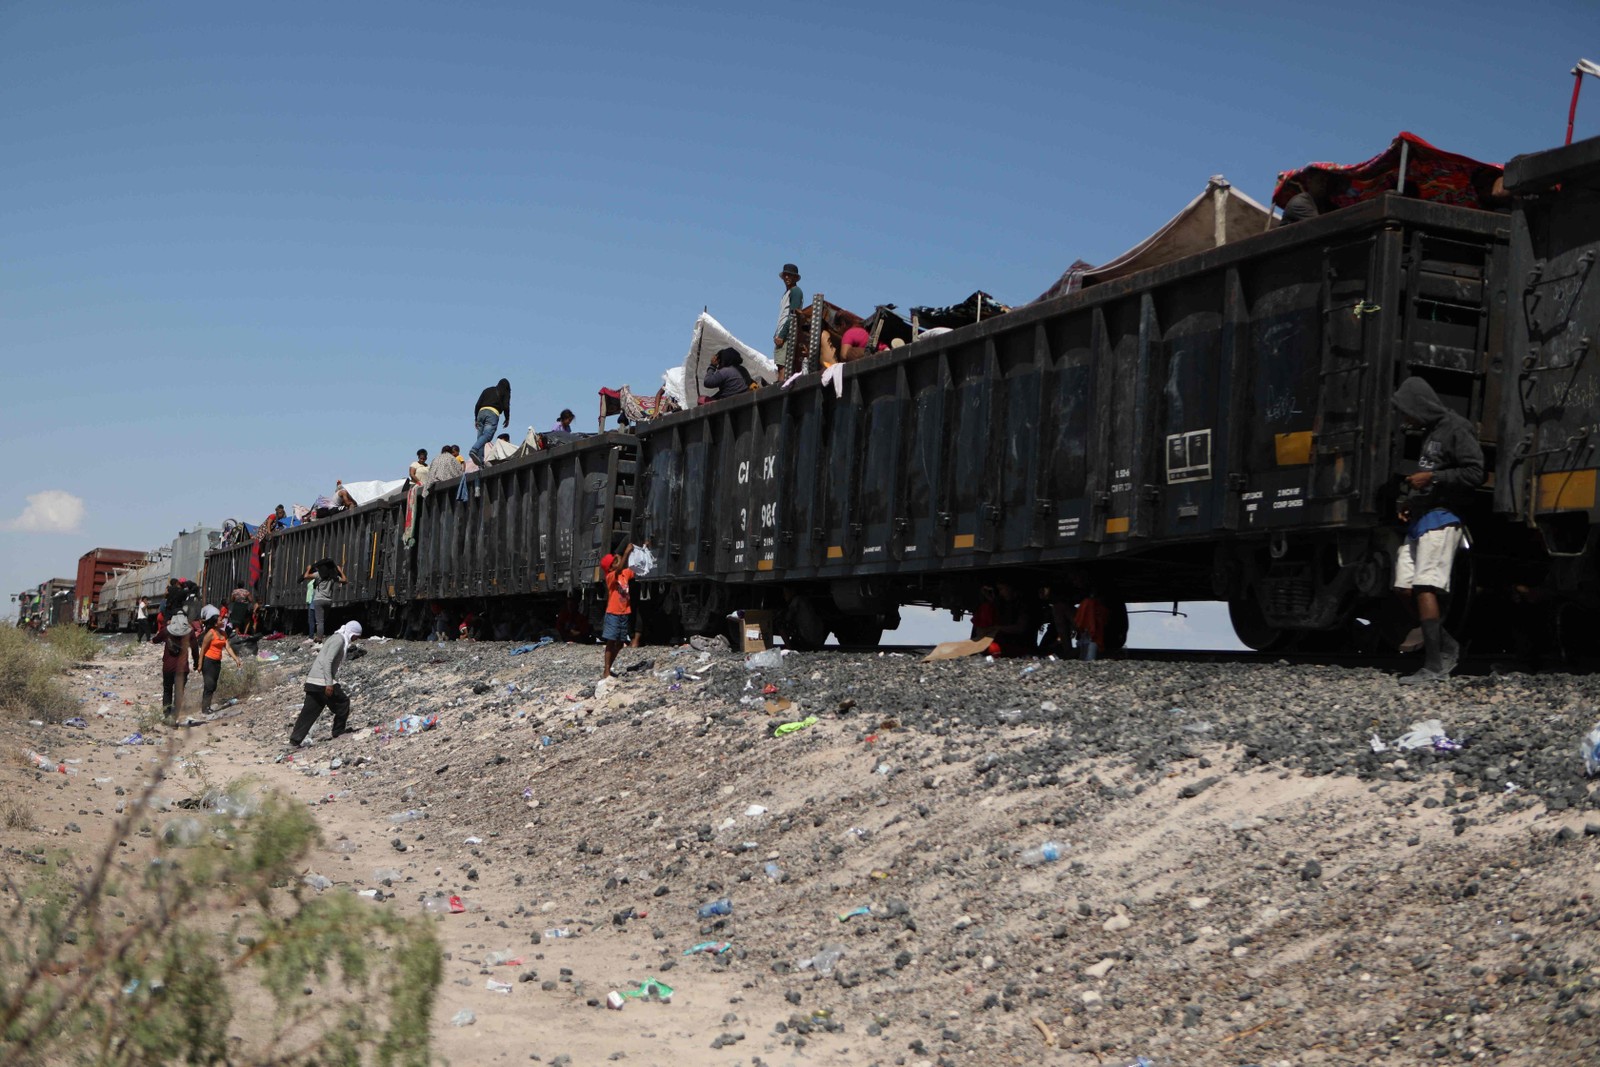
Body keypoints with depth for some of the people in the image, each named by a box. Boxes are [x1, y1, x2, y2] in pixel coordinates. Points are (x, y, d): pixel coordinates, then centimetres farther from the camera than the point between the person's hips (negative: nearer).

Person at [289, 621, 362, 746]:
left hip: (313, 682, 10)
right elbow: (327, 661, -21)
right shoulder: (339, 640, -12)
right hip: (322, 681, -10)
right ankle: (339, 731, 16)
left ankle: (295, 739, 5)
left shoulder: (338, 639, 19)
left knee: (309, 711, 8)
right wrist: (329, 683, -23)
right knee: (343, 703, 5)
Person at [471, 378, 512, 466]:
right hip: (493, 413, -5)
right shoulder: (505, 393, 18)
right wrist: (507, 419, 15)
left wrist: (476, 418, 23)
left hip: (481, 412, 5)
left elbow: (477, 405, 21)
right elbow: (506, 406, 3)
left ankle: (480, 460, -11)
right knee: (487, 435, -18)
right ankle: (474, 450, -42)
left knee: (480, 437, 1)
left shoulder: (487, 390, 30)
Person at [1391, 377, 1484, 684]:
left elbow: (1475, 473, -14)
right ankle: (1447, 645, 17)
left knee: (1425, 587, -15)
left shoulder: (1456, 429, -6)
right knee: (1405, 588, 5)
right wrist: (1409, 502, 15)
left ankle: (1433, 667, -15)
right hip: (1419, 520, 9)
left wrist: (1432, 478, -15)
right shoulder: (1429, 434, 22)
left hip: (1441, 519, -9)